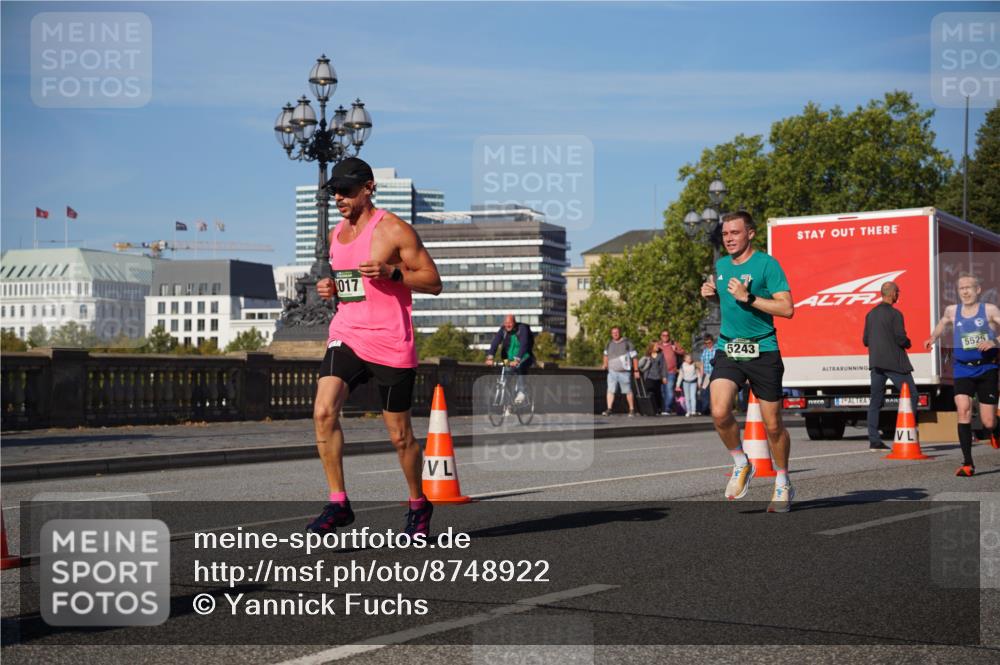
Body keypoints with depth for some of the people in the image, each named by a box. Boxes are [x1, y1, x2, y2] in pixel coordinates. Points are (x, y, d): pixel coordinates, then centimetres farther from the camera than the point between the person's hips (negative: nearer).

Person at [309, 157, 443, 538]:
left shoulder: (394, 230, -7)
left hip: (391, 345, -5)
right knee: (323, 412, -18)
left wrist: (391, 272, -21)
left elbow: (433, 282, -7)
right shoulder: (336, 234, 14)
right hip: (346, 337, 5)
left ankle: (418, 505, 26)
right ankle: (338, 503, -10)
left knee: (400, 435, 4)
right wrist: (330, 288, 6)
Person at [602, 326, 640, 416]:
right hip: (612, 371, 3)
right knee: (610, 390, -8)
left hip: (624, 372, -3)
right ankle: (609, 409, -10)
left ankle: (632, 409, 13)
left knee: (628, 391, 2)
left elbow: (634, 357, 0)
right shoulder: (609, 344, 12)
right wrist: (605, 364, 14)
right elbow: (606, 355, 30)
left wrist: (636, 370, -3)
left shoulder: (627, 343, -1)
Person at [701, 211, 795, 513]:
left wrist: (748, 298, -21)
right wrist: (712, 295, 8)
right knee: (719, 412, -18)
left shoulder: (766, 264, -8)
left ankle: (783, 484, 25)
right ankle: (741, 465, 8)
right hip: (727, 350, 4)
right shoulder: (720, 266, 11)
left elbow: (787, 308, -16)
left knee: (773, 425, 4)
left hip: (762, 351, -4)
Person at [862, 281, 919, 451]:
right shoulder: (895, 314, -11)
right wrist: (908, 343, 5)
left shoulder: (871, 314, 10)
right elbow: (901, 339, -15)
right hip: (894, 362, -7)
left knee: (876, 401, 6)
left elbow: (865, 340, 12)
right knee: (911, 396, 3)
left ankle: (874, 440, 2)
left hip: (876, 362, 7)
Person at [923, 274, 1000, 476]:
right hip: (963, 370, 2)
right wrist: (933, 337, 18)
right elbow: (943, 323, 32)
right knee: (963, 409, -21)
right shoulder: (952, 311, 7)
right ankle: (967, 463, -20)